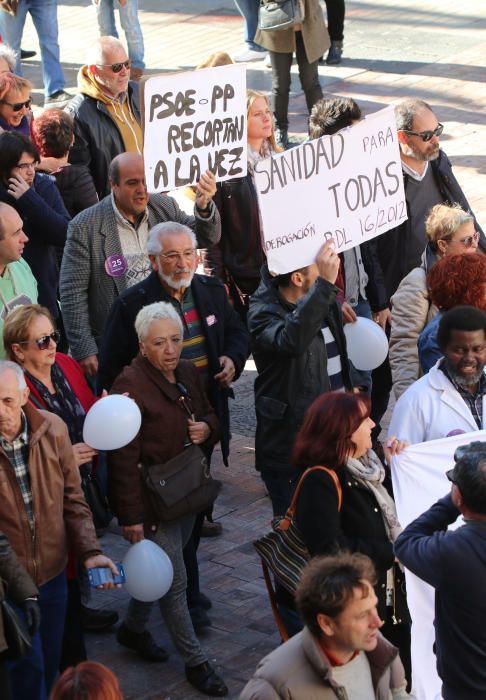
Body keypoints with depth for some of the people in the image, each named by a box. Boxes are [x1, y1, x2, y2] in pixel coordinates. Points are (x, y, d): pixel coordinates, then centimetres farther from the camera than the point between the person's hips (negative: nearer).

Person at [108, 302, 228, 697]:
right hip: (153, 500, -7)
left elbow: (210, 416, 20)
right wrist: (131, 516, -21)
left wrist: (207, 428, -6)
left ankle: (133, 628, 43)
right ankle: (195, 662, 14)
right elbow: (125, 457, -21)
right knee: (175, 581, 0)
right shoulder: (131, 385, -20)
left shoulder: (187, 372, 3)